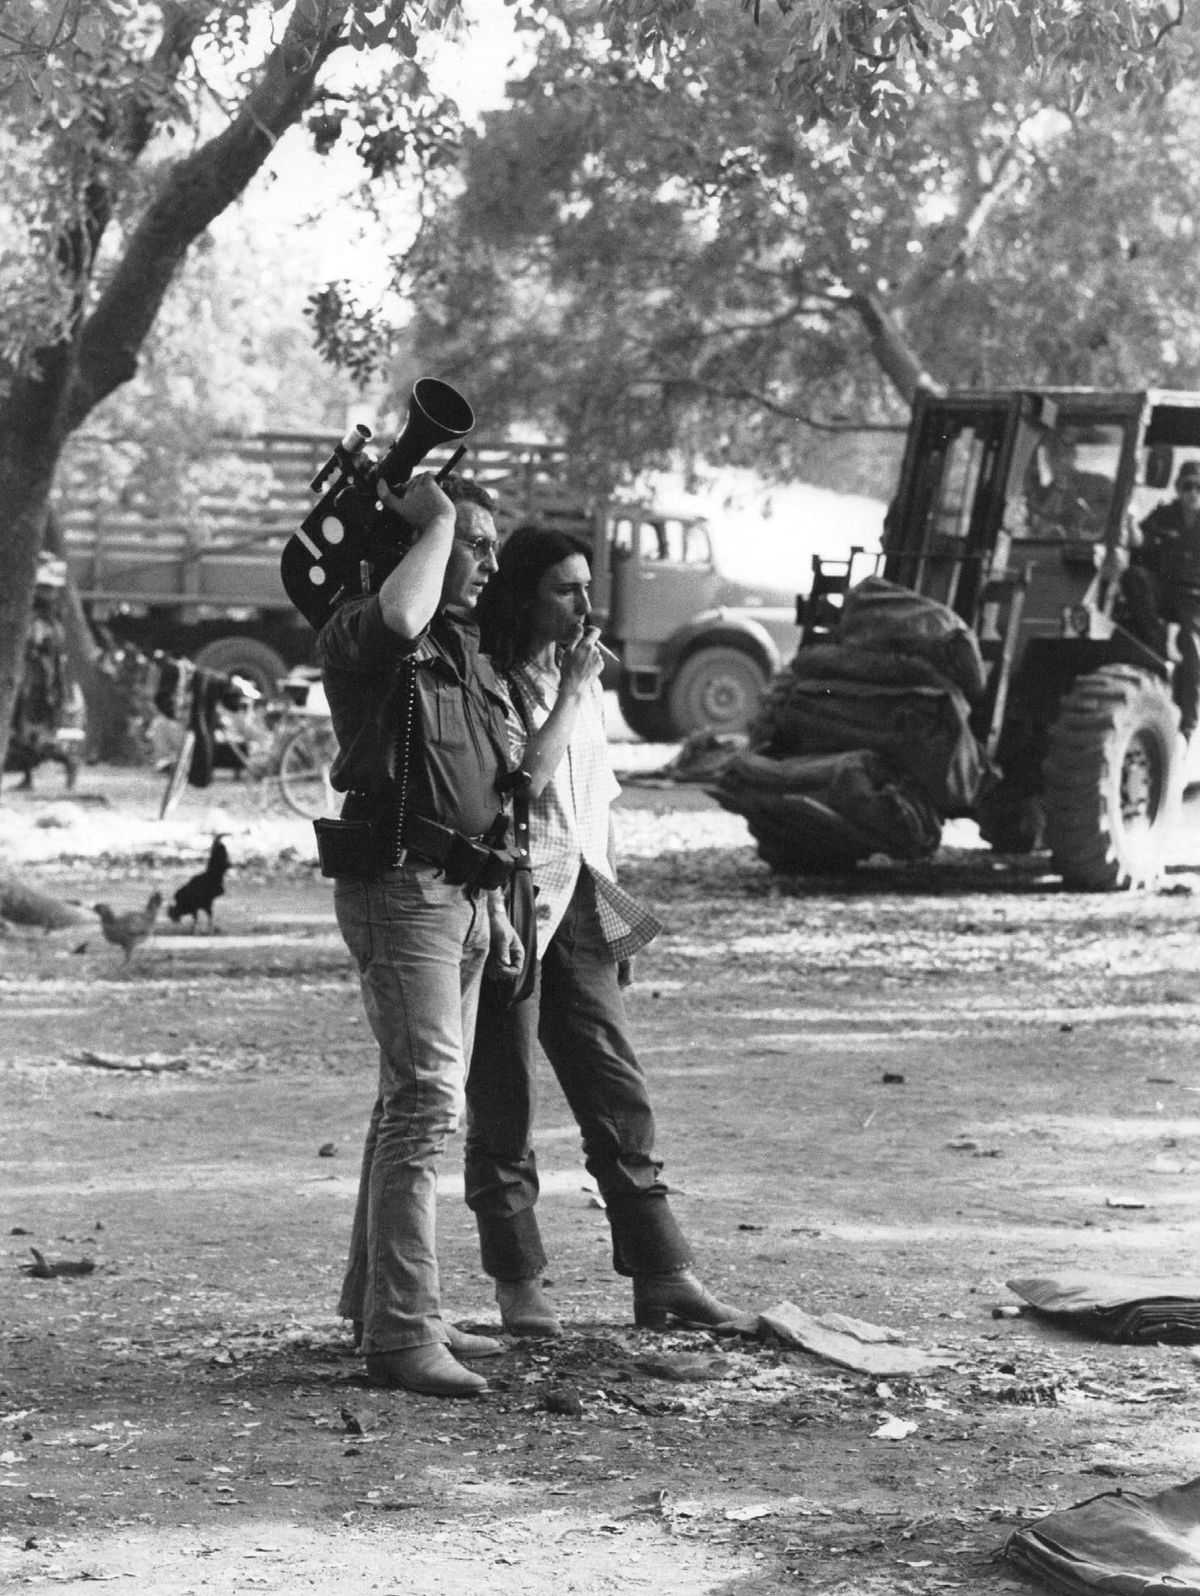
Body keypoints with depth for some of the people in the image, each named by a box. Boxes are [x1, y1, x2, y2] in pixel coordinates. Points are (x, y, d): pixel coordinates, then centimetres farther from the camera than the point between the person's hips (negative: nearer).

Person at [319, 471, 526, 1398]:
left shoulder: (468, 653, 18)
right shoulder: (362, 637, -10)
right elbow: (398, 618, -36)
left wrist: (494, 903, 21)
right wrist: (435, 520, -19)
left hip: (460, 895, 10)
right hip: (400, 888, -9)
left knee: (419, 1100, 15)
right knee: (425, 1101, -15)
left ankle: (379, 1302, 25)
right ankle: (400, 1334, -16)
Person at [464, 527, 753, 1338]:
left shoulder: (583, 681, 16)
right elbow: (524, 779, -21)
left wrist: (613, 908, 18)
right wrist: (570, 692, -15)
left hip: (580, 908, 7)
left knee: (621, 1095, 2)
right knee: (505, 1106, 1)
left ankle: (663, 1273, 3)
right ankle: (519, 1284, 7)